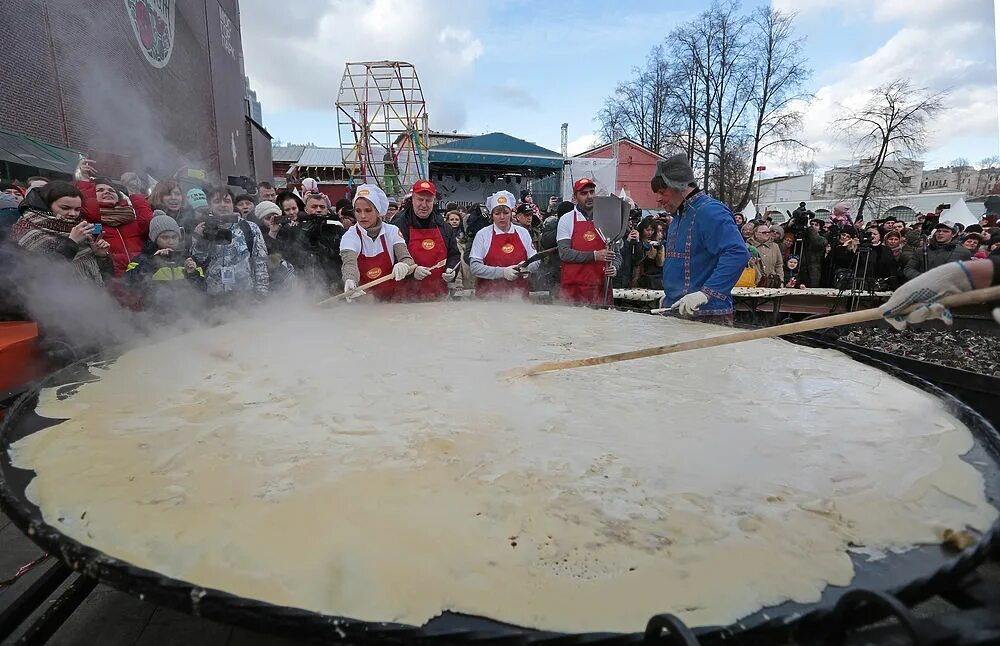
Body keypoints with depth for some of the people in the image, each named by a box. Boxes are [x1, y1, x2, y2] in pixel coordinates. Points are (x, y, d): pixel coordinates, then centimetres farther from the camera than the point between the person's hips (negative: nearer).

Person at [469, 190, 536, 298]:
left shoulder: (523, 233, 9)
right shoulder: (482, 234, 1)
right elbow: (475, 267, -8)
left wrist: (526, 267, -12)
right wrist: (502, 272, -18)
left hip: (518, 293, 2)